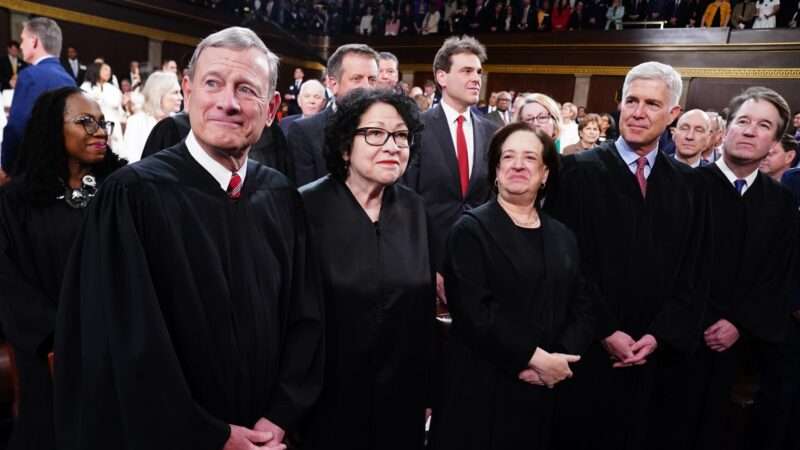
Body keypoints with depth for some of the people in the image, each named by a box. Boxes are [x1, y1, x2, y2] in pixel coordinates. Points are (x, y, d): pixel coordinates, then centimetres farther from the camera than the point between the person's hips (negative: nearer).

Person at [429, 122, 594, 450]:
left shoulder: (563, 237, 11)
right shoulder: (471, 228, -6)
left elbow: (581, 309, 7)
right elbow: (473, 311, -16)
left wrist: (558, 360, -10)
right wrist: (535, 357, -15)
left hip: (546, 390, 5)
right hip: (482, 388, -4)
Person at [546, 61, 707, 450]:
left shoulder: (687, 185, 6)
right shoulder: (579, 171, -6)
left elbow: (693, 272, 5)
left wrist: (659, 336, -6)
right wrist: (605, 331, -12)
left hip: (655, 356, 4)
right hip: (587, 351, -3)